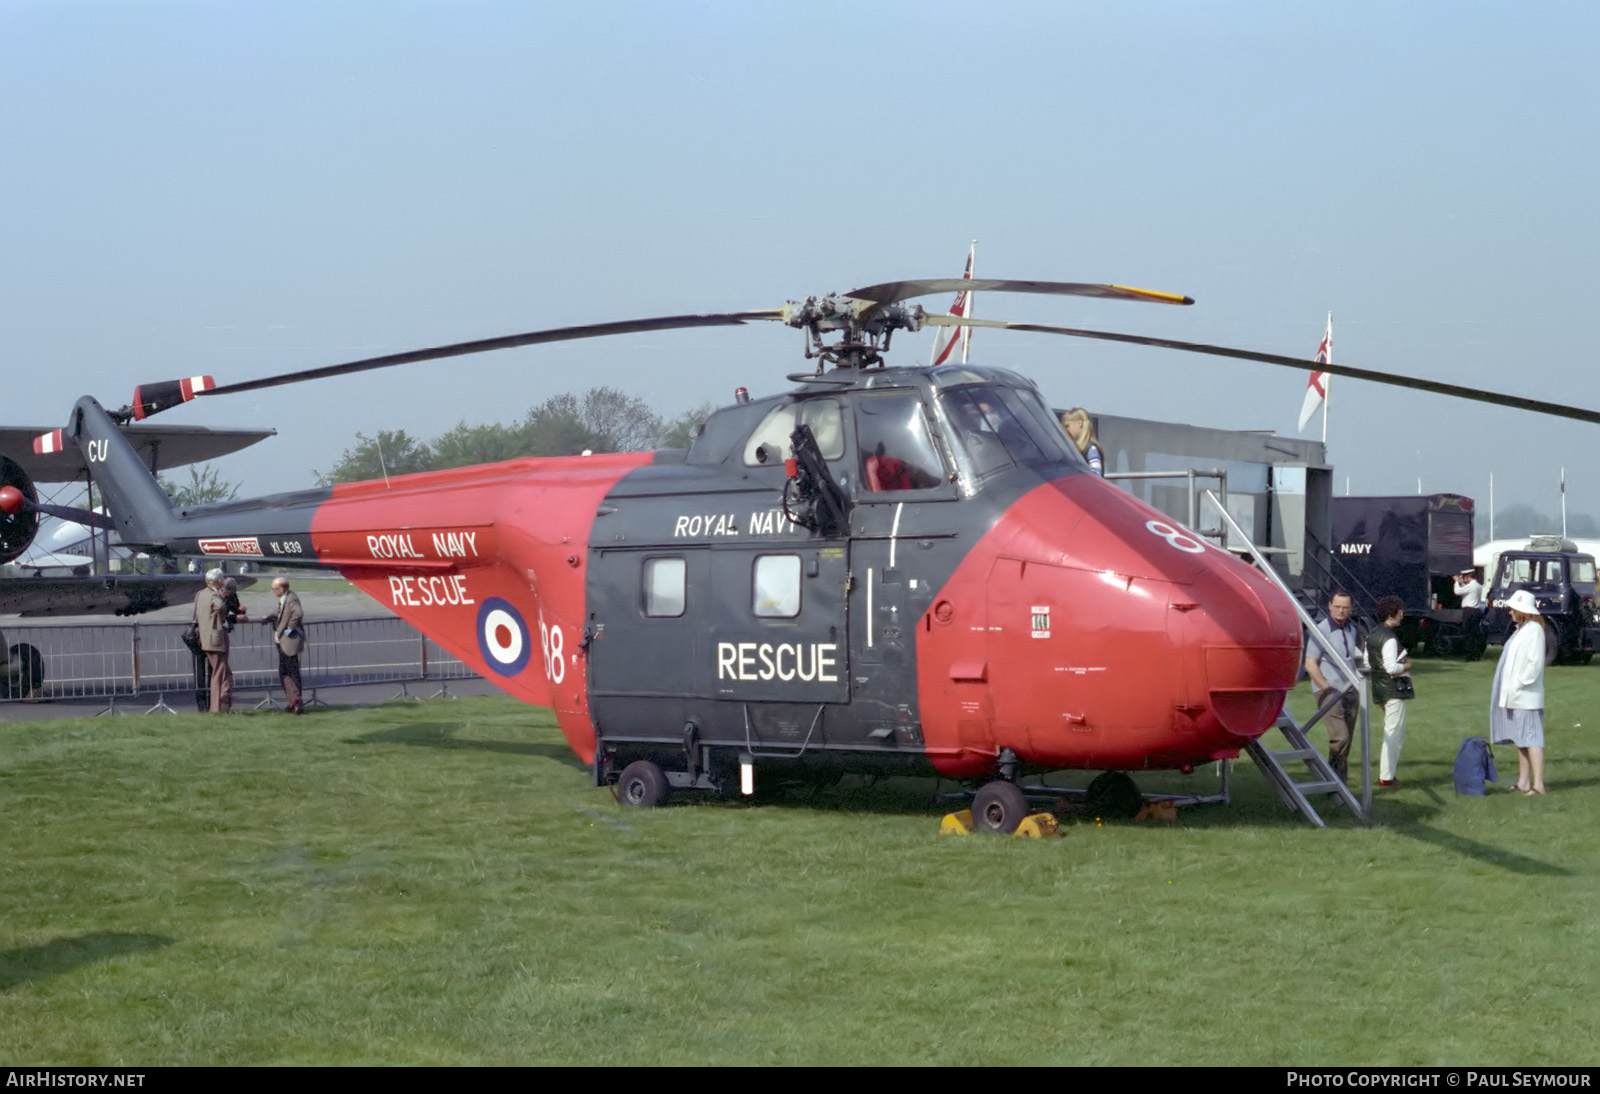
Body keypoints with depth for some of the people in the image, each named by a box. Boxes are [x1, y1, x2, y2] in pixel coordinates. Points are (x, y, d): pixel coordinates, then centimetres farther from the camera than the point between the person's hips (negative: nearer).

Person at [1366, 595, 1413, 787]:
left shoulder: (1372, 635, 10)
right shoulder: (1389, 638, -19)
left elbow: (1367, 662, 14)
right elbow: (1391, 667, -25)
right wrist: (1406, 666, -7)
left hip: (1379, 689, 9)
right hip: (1393, 688, -9)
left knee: (1393, 730, 19)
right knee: (1394, 732, -4)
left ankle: (1386, 768, 19)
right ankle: (1386, 776, -2)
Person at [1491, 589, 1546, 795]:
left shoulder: (1534, 630, -14)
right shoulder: (1521, 630, 16)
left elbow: (1535, 663, -21)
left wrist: (1519, 684, -16)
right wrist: (1507, 689, 14)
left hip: (1526, 697, -10)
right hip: (1514, 696, 10)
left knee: (1531, 739, -10)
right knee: (1521, 740, 13)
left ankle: (1538, 784, -11)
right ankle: (1523, 782, 18)